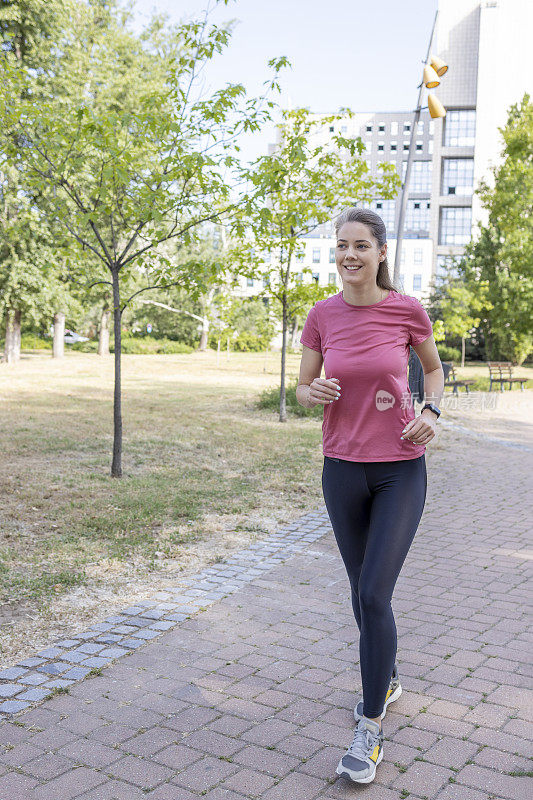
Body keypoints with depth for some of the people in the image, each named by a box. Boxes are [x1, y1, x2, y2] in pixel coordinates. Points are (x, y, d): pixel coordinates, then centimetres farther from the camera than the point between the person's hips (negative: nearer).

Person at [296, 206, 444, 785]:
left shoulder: (408, 310, -7)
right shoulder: (322, 316, -2)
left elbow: (433, 367, 10)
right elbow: (303, 390, 6)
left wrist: (431, 411, -9)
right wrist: (314, 392, -18)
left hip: (400, 470, -3)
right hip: (343, 469, 3)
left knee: (374, 595, -9)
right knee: (362, 589, 16)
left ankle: (371, 727, 8)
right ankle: (386, 679, 43)